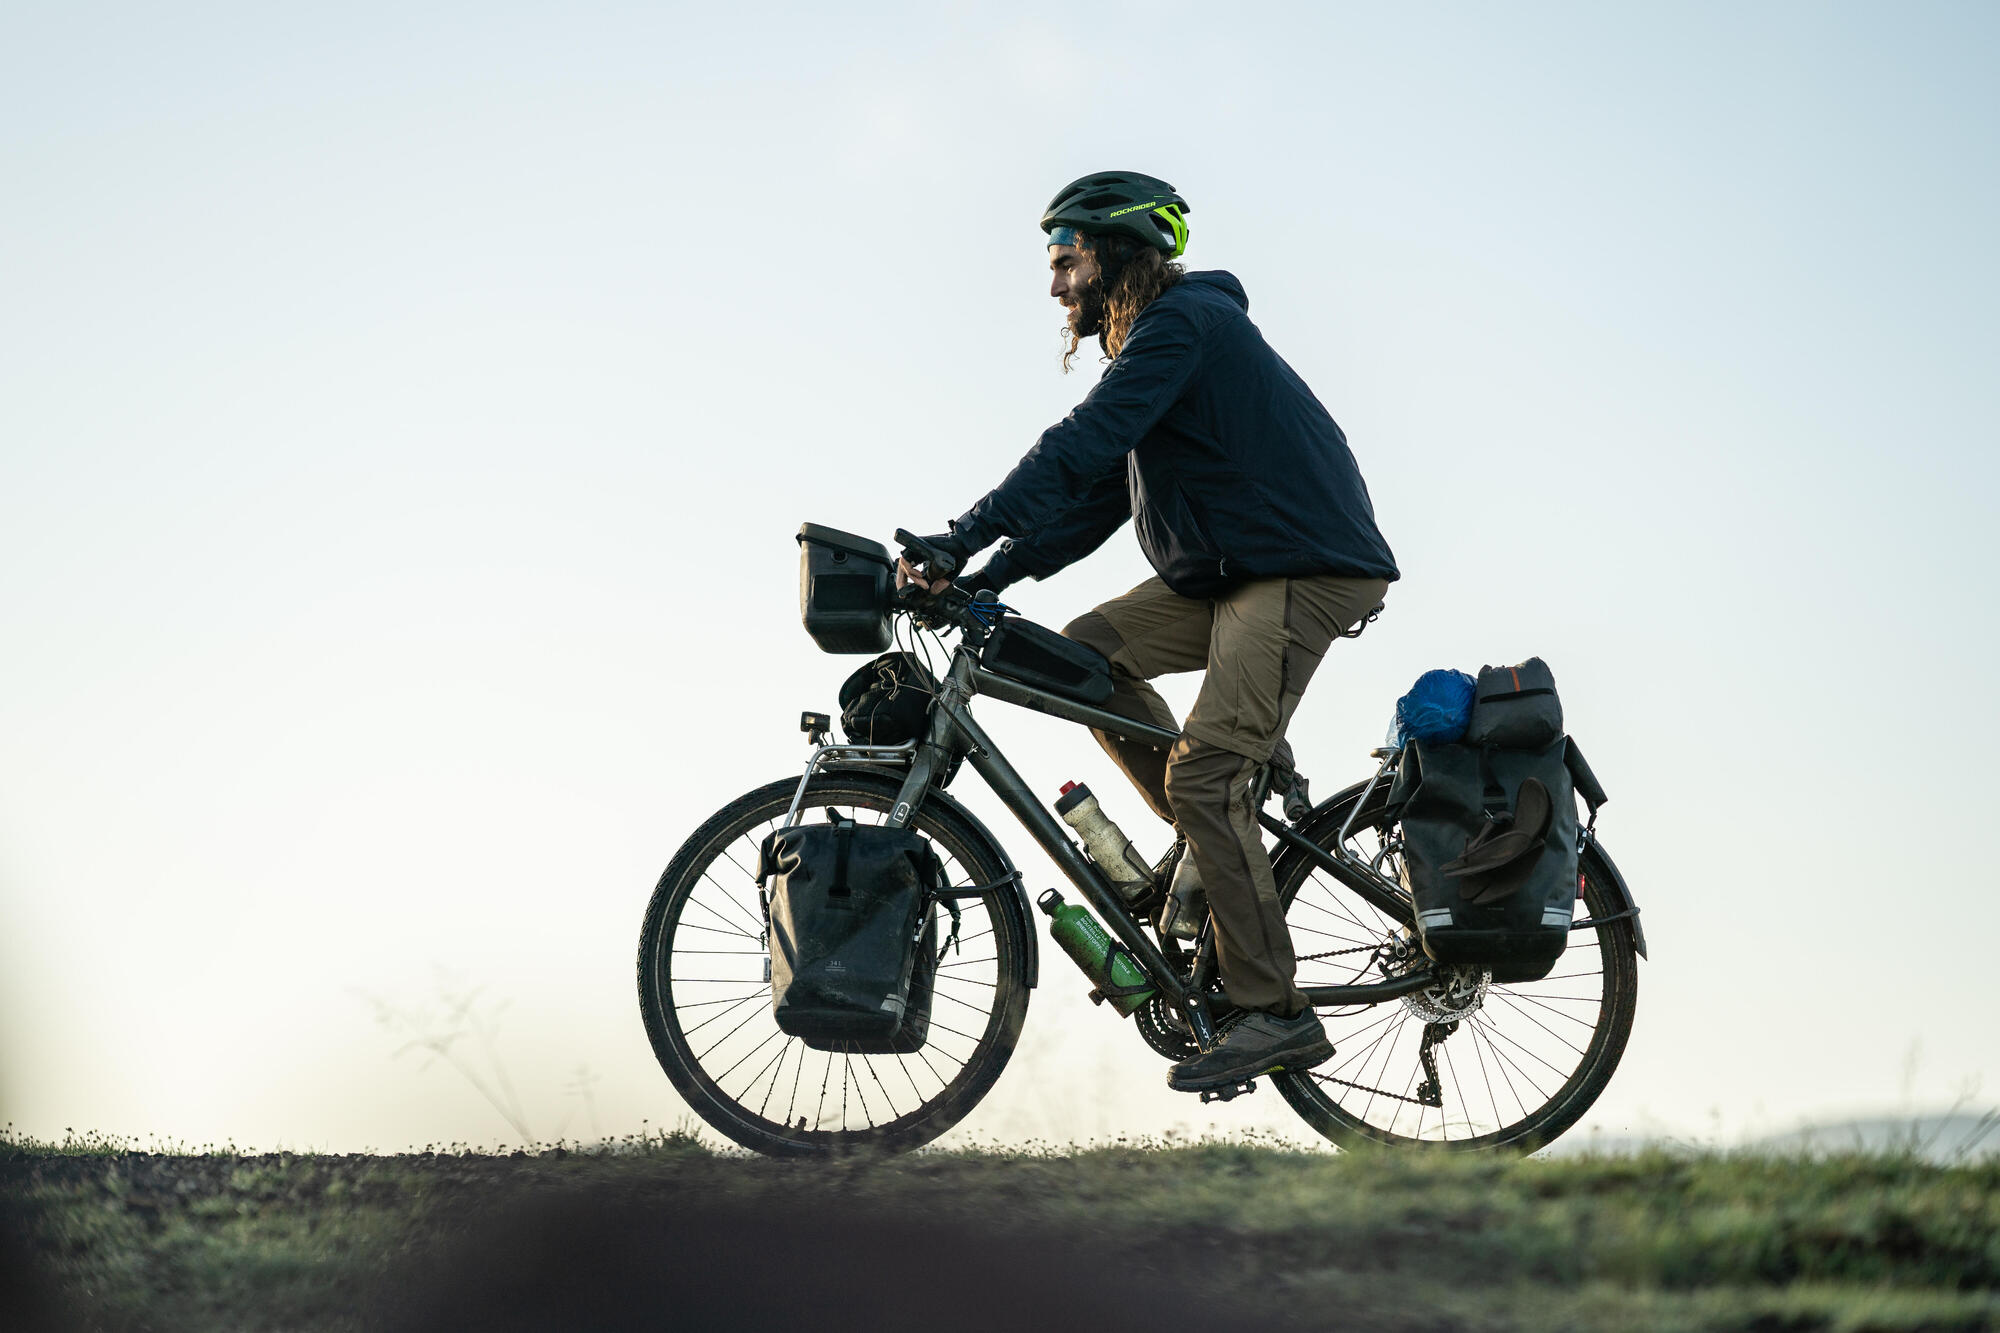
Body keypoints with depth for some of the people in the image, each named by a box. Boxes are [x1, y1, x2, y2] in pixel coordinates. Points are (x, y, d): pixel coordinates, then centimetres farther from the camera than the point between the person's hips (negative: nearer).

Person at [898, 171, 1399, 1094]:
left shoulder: (1185, 321, -13)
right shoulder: (1150, 342, 20)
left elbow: (1081, 447, -25)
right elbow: (1097, 497, 17)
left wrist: (963, 539, -29)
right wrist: (991, 578, 5)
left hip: (1307, 571, -10)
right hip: (1229, 572, 10)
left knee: (1204, 774, -18)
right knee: (1086, 653, 1)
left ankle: (1275, 1016, -16)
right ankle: (1230, 846, 4)